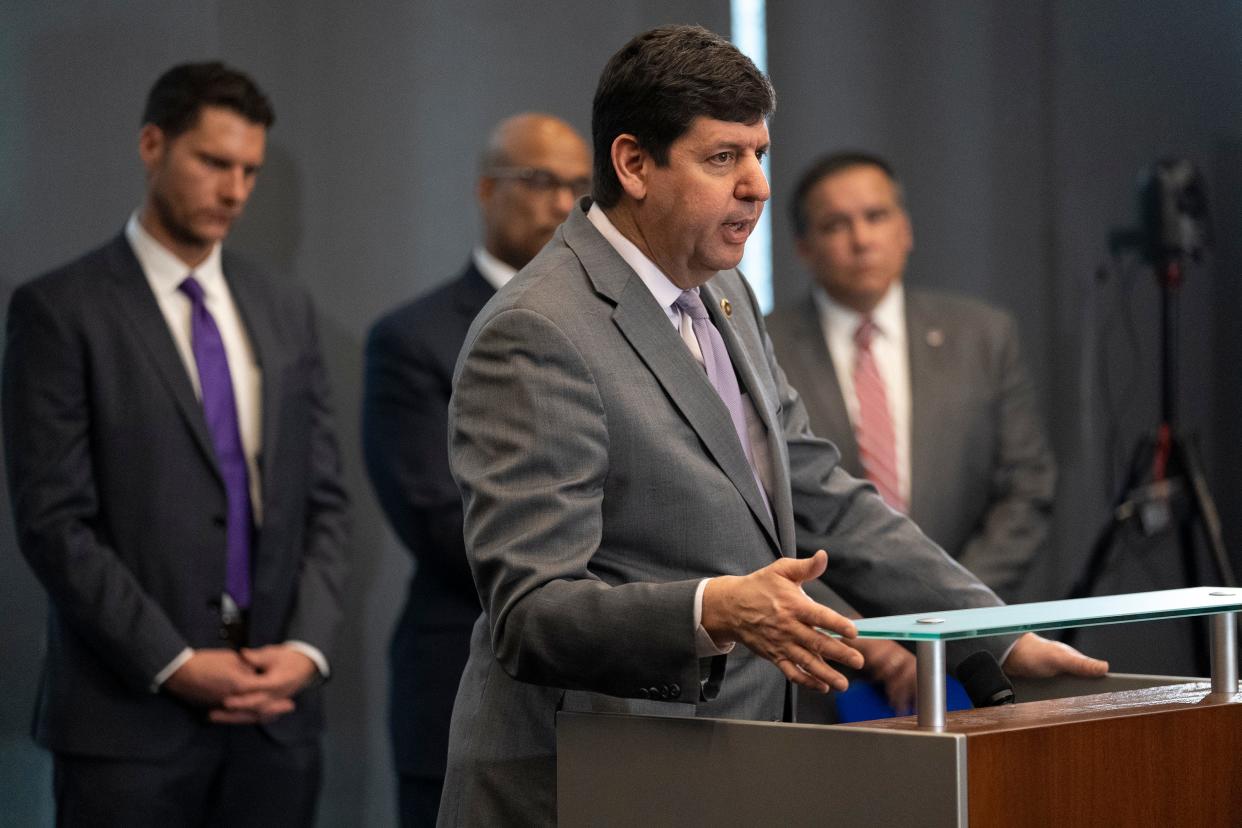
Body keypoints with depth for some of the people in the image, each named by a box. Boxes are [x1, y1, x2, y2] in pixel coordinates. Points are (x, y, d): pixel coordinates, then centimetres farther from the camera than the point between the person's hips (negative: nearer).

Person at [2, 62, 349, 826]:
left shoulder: (286, 311, 13)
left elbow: (324, 501, 11)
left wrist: (308, 646, -4)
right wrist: (175, 665, -14)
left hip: (276, 711, 4)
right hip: (129, 717, -4)